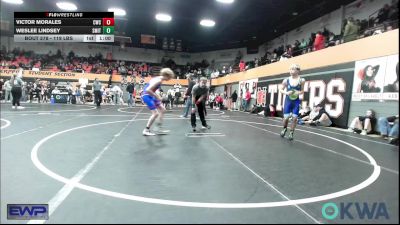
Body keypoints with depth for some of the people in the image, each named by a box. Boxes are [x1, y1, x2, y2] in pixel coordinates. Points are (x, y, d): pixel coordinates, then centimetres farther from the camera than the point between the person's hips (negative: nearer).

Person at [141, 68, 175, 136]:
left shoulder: (159, 79, 7)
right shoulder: (158, 80, -22)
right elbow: (148, 90, -30)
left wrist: (156, 96, 9)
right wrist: (156, 96, -20)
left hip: (150, 96, 10)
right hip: (146, 96, -10)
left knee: (162, 110, 12)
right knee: (155, 113, -11)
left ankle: (159, 129, 18)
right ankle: (146, 130, 2)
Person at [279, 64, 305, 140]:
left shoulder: (301, 80, -6)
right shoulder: (286, 80, -6)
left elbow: (302, 90, 6)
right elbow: (281, 90, 4)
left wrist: (299, 92, -16)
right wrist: (286, 92, -15)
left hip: (296, 101, 0)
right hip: (288, 101, 0)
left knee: (295, 118, -1)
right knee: (286, 117, -2)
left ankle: (291, 133, 18)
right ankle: (284, 128, 29)